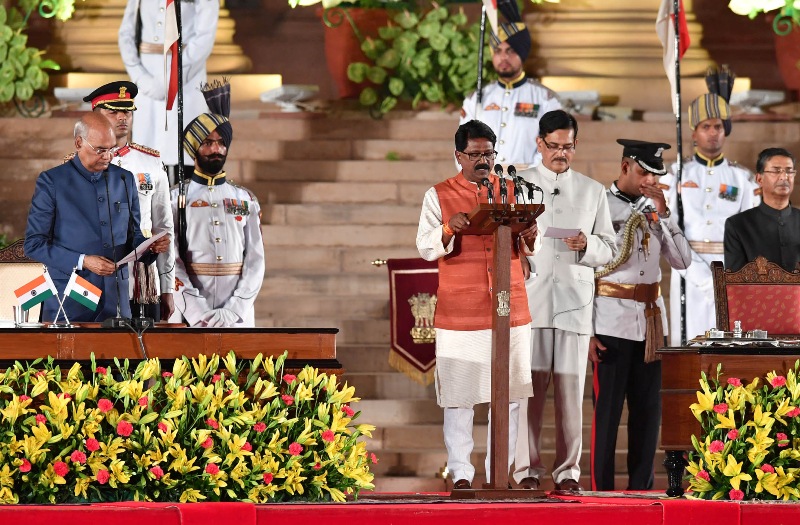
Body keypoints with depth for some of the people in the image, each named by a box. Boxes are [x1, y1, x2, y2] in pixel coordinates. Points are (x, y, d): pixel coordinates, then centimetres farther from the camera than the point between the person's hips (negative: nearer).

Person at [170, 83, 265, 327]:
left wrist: (234, 310, -10)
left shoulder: (246, 201, 13)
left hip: (237, 316, 2)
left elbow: (255, 261, 5)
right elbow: (170, 262, -3)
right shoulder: (176, 199, 6)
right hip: (189, 317, -2)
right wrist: (198, 313, -15)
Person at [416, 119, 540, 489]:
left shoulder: (512, 192, 12)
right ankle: (461, 473, 2)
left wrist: (529, 236, -13)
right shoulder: (439, 195, 5)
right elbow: (426, 248, -3)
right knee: (459, 394, -3)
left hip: (509, 308, 2)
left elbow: (530, 249, 11)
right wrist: (448, 228, -22)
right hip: (459, 312, -2)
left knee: (507, 395, 2)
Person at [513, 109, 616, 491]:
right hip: (530, 298, -1)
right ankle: (527, 469, -1)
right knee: (529, 385, -6)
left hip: (574, 301, 1)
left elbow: (609, 250, 12)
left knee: (570, 387, -1)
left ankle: (567, 471, 3)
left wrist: (587, 245, -8)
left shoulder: (593, 192, 14)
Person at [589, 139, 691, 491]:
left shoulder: (653, 210, 12)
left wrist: (663, 213, -4)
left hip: (651, 321, 6)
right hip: (612, 322, -6)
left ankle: (641, 487, 15)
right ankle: (601, 490, 1)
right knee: (607, 408, -3)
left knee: (648, 408, 8)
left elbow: (682, 261, 5)